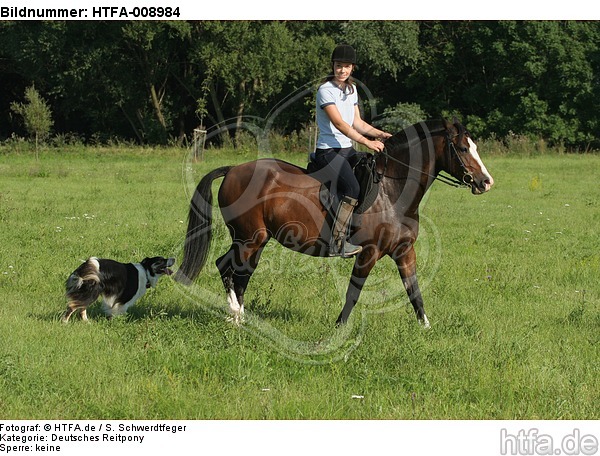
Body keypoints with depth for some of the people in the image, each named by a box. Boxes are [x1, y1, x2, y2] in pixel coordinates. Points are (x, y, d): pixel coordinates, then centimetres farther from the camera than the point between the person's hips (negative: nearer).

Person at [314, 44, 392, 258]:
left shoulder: (351, 89, 14)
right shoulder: (326, 90, -12)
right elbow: (339, 124, -21)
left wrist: (380, 134, 3)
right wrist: (367, 142, -27)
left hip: (347, 149, 9)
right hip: (329, 151, -9)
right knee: (353, 188, -27)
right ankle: (337, 242, -24)